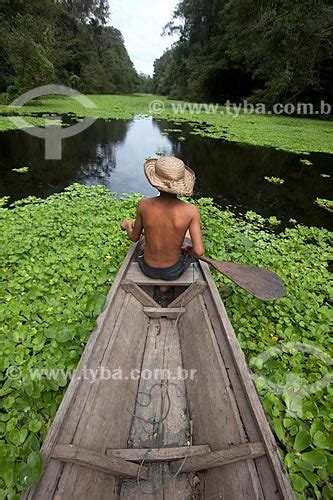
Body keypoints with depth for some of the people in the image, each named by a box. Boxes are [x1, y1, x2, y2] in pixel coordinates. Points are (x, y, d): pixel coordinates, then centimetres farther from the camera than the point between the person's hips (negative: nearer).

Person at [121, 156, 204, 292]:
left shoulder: (144, 204, -21)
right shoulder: (191, 211, -24)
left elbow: (134, 237, -6)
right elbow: (198, 251, -24)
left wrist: (127, 225, 16)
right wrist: (187, 250, -1)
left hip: (147, 268, 2)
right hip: (173, 271, -1)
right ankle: (166, 284, 27)